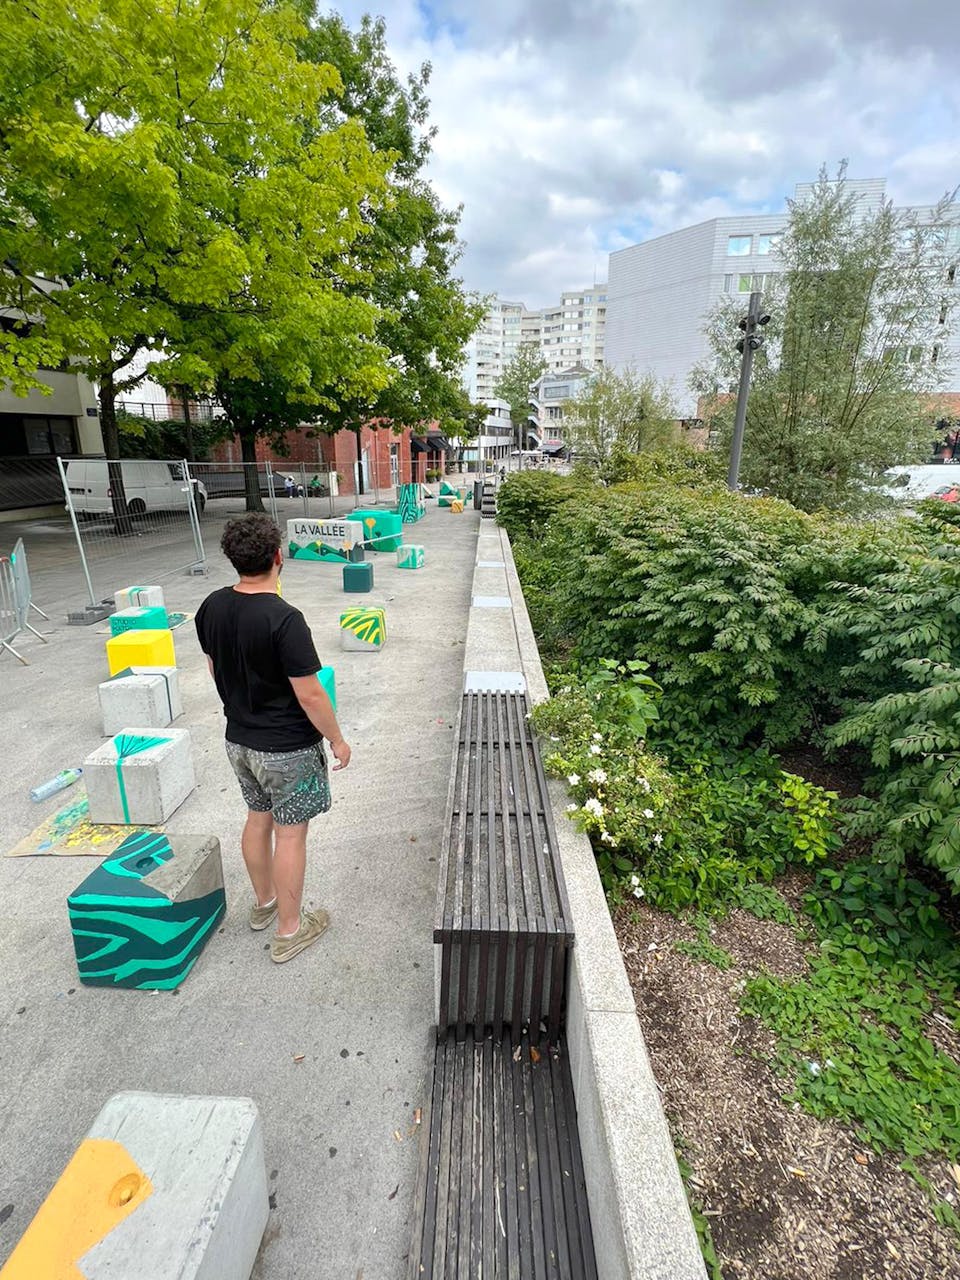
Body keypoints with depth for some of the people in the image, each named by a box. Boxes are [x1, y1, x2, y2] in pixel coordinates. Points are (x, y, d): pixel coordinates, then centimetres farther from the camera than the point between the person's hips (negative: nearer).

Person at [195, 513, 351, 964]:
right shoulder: (284, 619, -27)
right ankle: (288, 931, 26)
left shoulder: (212, 607, -4)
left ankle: (264, 902, 46)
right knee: (290, 834, 9)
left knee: (257, 819, 24)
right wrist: (337, 739, -10)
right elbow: (309, 694, -24)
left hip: (239, 739, 7)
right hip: (288, 748, -7)